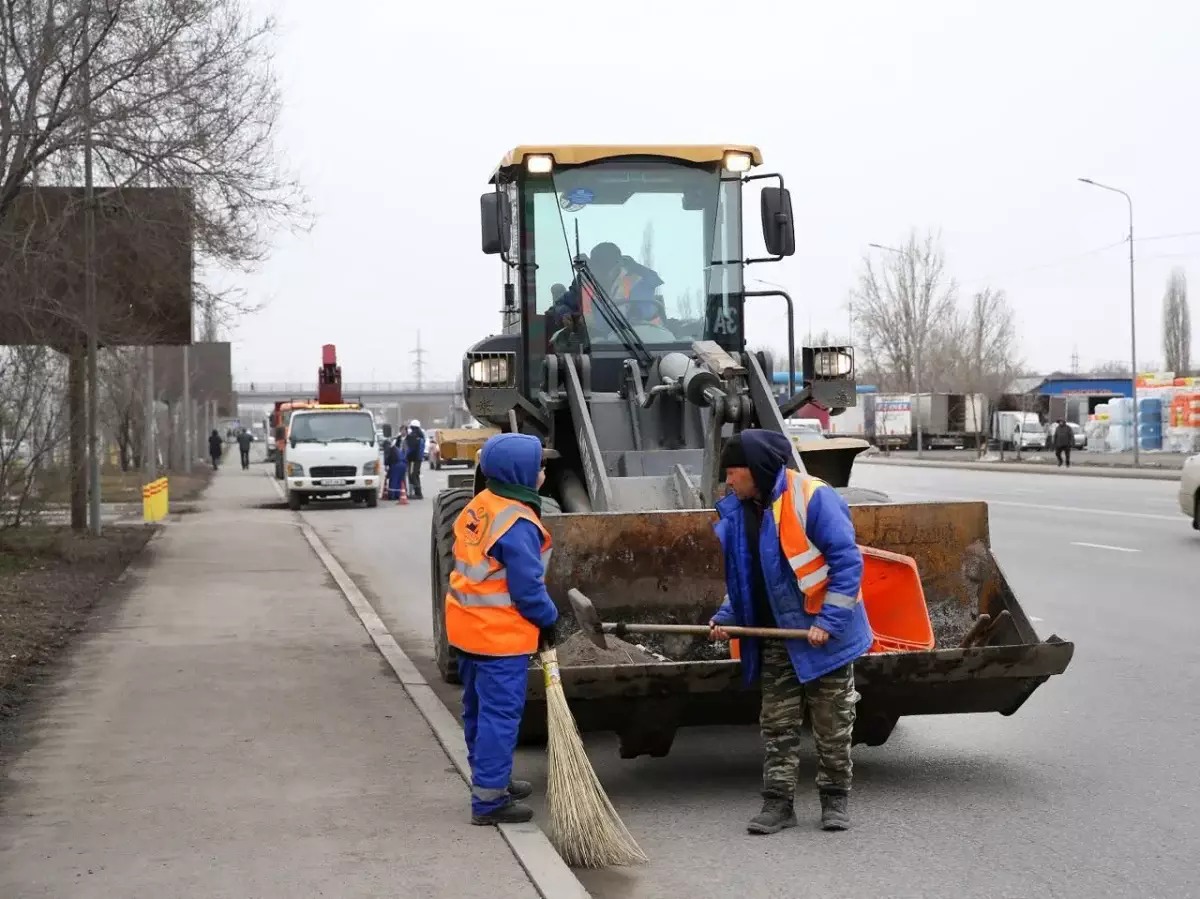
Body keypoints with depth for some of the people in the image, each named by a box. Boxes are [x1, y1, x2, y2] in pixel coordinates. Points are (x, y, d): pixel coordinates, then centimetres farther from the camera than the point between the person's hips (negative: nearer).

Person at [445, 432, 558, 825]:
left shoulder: (478, 506, 7)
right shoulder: (518, 524, -22)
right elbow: (527, 586, -20)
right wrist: (548, 619, -3)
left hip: (467, 626, 10)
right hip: (500, 635, -10)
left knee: (479, 708, 20)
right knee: (500, 714, -3)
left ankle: (490, 777, 36)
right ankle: (489, 800, 0)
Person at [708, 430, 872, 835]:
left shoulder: (812, 498, -18)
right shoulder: (735, 511, 4)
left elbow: (847, 560, -19)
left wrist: (828, 622, -21)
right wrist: (726, 617, -1)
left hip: (825, 636, -6)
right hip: (775, 641, 6)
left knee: (832, 725, 7)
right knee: (777, 725, 6)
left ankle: (835, 799, 19)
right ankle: (778, 802, 10)